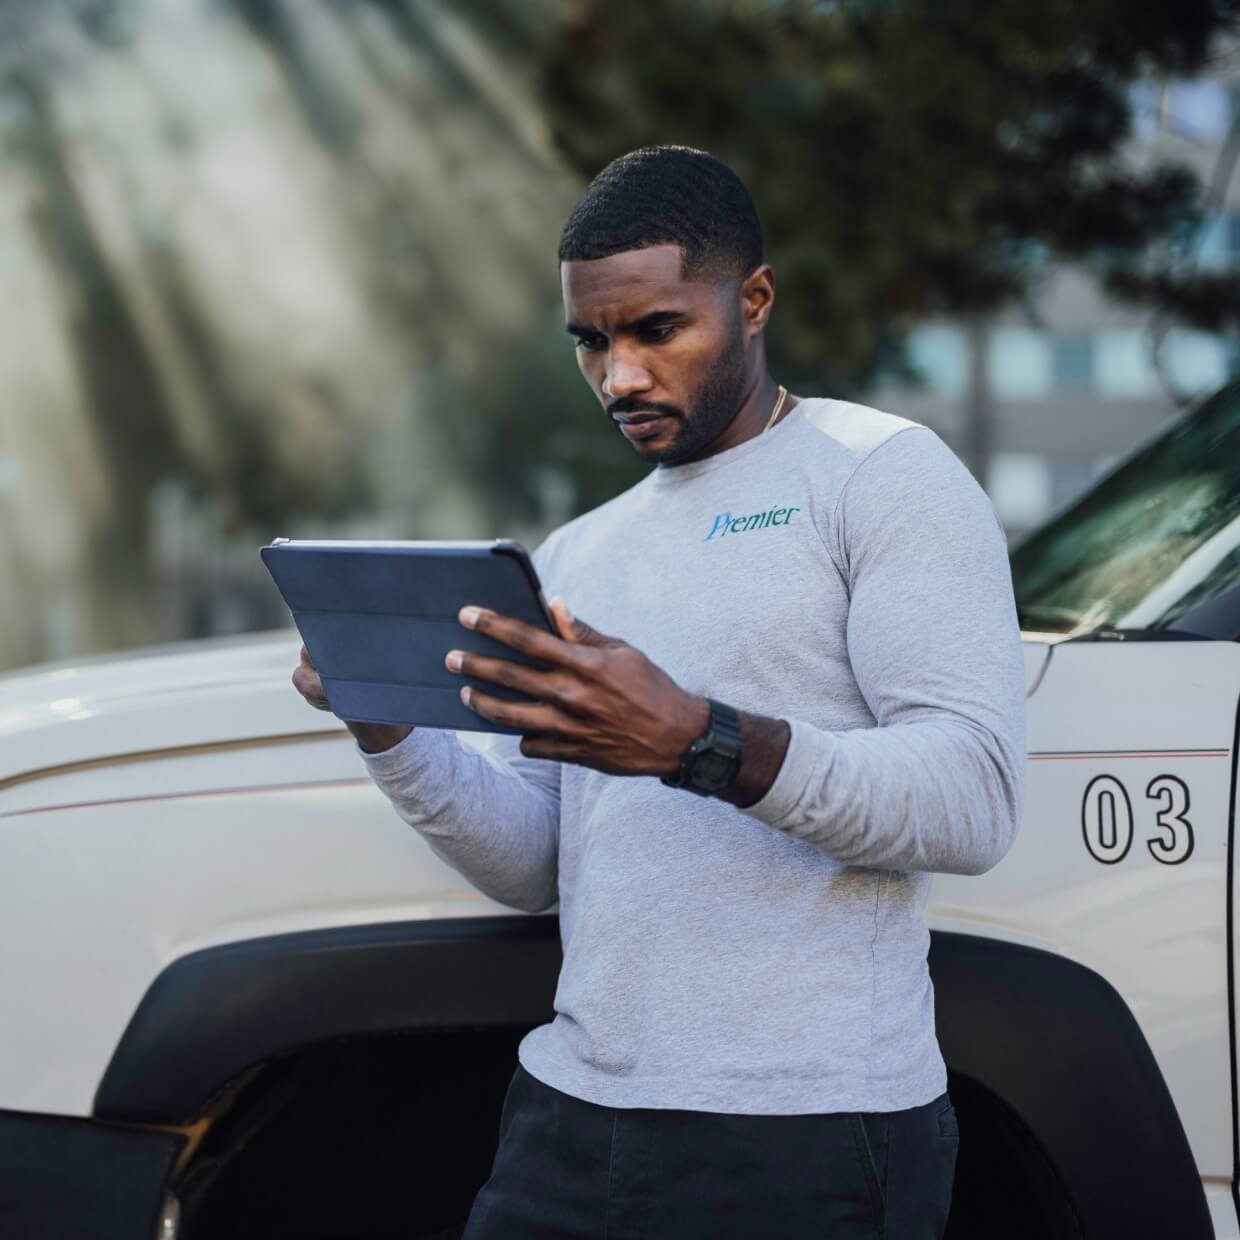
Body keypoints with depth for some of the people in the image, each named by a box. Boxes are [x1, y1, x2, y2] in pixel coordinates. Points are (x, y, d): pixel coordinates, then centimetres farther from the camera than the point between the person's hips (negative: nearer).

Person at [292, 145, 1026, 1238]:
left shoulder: (883, 474, -3)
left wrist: (698, 744, -28)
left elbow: (975, 800, -16)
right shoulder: (578, 554, 18)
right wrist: (392, 734, -6)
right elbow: (533, 867, 11)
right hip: (572, 1121, 6)